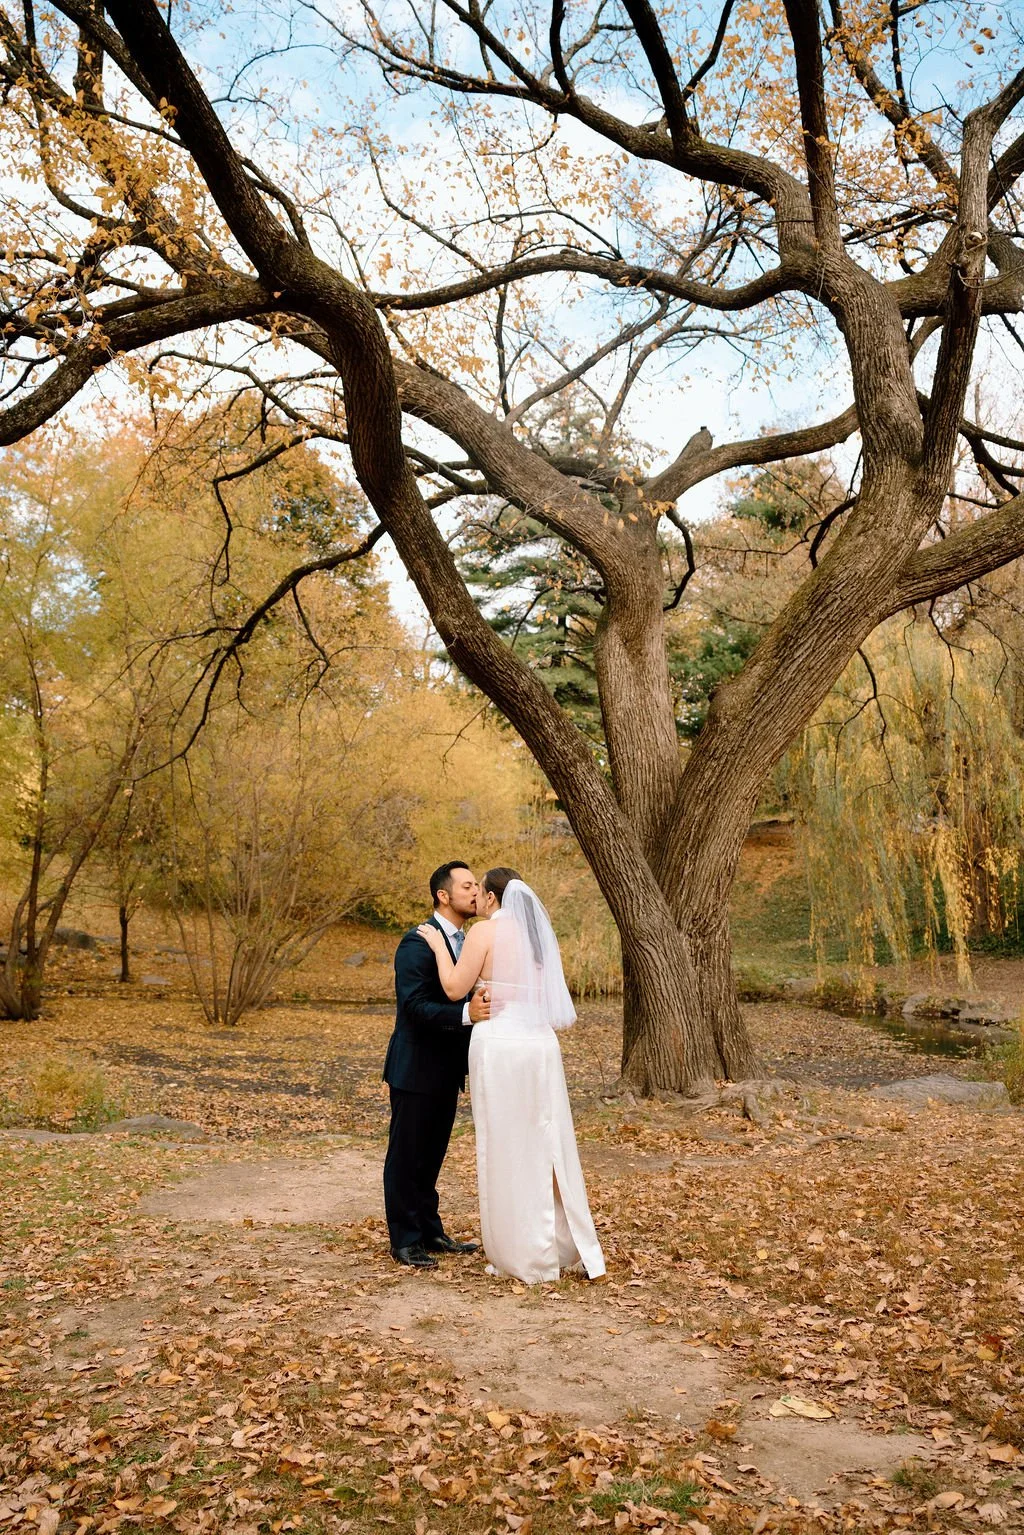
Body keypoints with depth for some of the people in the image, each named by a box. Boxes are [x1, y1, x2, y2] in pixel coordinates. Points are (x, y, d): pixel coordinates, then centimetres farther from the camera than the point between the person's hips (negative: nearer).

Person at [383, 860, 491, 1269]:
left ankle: (430, 1231, 30)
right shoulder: (417, 943, -17)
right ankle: (405, 1240, 16)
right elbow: (414, 1006, -25)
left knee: (432, 1155, 18)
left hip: (446, 1070, 8)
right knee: (406, 1156, 5)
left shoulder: (465, 942, 10)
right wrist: (466, 1013, -36)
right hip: (416, 1069, -8)